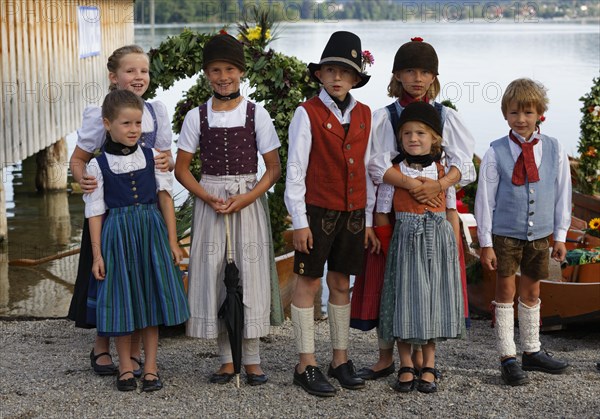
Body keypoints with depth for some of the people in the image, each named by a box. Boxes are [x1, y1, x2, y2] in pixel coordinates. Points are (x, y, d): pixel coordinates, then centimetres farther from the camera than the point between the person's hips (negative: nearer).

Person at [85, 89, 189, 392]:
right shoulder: (98, 165, -2)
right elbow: (95, 212, -1)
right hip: (117, 233, -2)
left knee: (152, 297, 4)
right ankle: (125, 367, 17)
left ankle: (150, 367, 14)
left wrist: (172, 241, 1)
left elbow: (165, 198, 5)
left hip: (151, 231, 2)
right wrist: (97, 254, -4)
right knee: (123, 300, 3)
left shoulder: (151, 157, 3)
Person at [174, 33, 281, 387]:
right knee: (214, 275, 1)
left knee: (249, 274, -3)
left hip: (249, 202, -1)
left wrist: (246, 198, -14)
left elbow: (274, 169, -1)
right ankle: (227, 359, 12)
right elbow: (181, 169, 5)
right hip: (210, 203, 1)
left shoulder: (256, 114, -1)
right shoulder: (197, 117, 2)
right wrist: (209, 198, -10)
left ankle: (252, 359, 7)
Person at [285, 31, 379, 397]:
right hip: (317, 211, -4)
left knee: (341, 283, 12)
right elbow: (295, 170, -7)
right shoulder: (308, 114, -6)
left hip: (353, 213, 5)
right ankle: (307, 364, 9)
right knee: (309, 283, 2)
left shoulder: (364, 115, 8)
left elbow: (368, 169, 11)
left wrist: (369, 219, 10)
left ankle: (341, 358, 21)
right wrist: (299, 221, -10)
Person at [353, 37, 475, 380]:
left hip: (436, 209, 1)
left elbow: (463, 164, -2)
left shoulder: (447, 116, 5)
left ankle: (420, 355, 18)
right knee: (388, 280, 1)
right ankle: (386, 357, 13)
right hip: (394, 210, -1)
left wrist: (441, 183, -20)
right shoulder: (384, 117, 2)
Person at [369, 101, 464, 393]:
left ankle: (429, 366, 13)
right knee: (406, 296, -1)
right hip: (405, 238, -1)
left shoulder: (442, 171, 7)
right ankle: (406, 366, 10)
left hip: (437, 238, 1)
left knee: (433, 297, 4)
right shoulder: (393, 168, 2)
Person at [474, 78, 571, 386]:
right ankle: (508, 357, 9)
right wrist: (486, 242, -6)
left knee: (531, 292, 13)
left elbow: (562, 194, 6)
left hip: (539, 234, 3)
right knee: (506, 291, 2)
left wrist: (560, 235, 6)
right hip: (505, 234, -3)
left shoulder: (554, 150, 0)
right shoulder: (496, 153, -7)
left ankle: (532, 351, 26)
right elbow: (485, 199, -5)